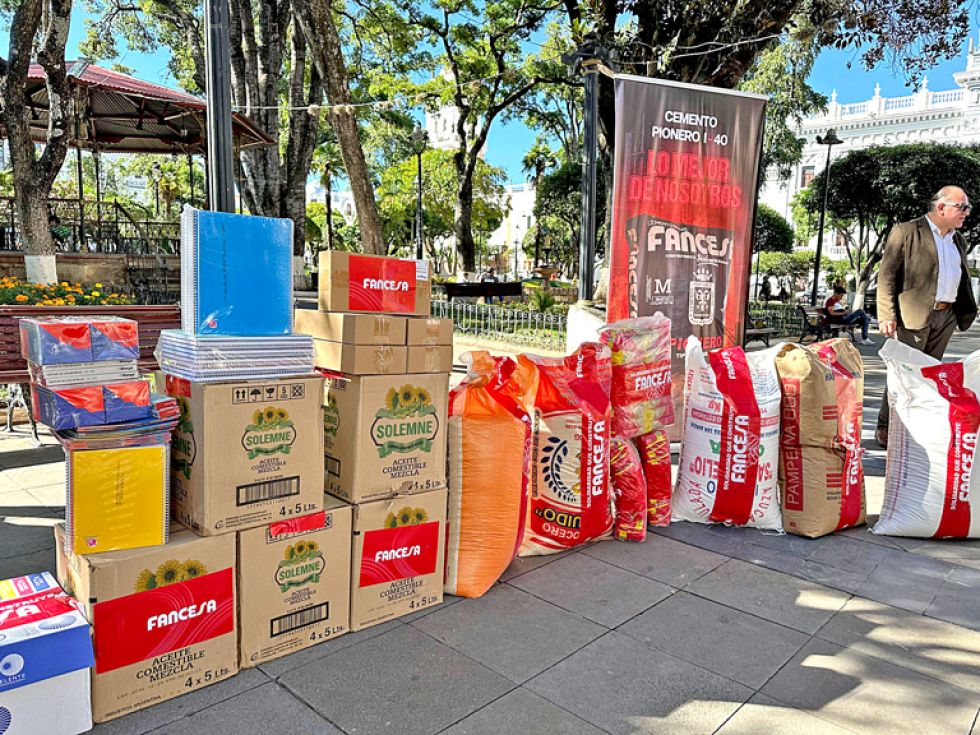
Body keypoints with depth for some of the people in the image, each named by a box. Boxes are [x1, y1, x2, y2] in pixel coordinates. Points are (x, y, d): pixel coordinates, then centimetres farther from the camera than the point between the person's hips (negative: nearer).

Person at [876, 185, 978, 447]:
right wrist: (887, 316, -17)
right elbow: (886, 275, -10)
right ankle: (885, 430, 4)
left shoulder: (958, 240, 17)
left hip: (946, 317, 7)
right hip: (913, 315, -7)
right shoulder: (906, 232, -5)